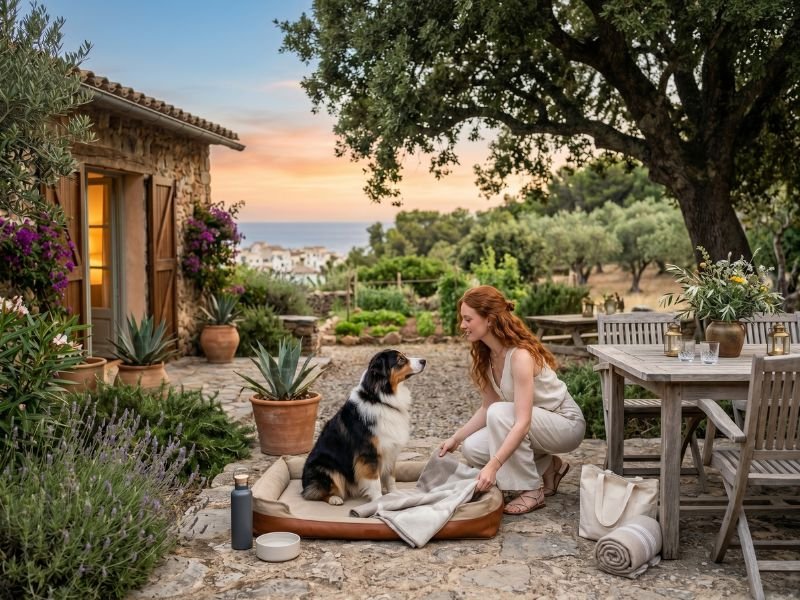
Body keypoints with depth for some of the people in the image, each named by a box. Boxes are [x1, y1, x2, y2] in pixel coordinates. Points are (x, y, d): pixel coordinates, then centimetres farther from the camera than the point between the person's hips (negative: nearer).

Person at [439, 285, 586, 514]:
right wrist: (456, 438, -5)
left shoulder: (520, 355, -30)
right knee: (472, 449, -9)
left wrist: (493, 466, -44)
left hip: (566, 424, -8)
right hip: (534, 423, 8)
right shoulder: (486, 356, -5)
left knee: (500, 413, -32)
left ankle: (531, 491, -15)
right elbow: (487, 407, 3)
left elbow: (522, 422, -37)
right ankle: (548, 468, 10)